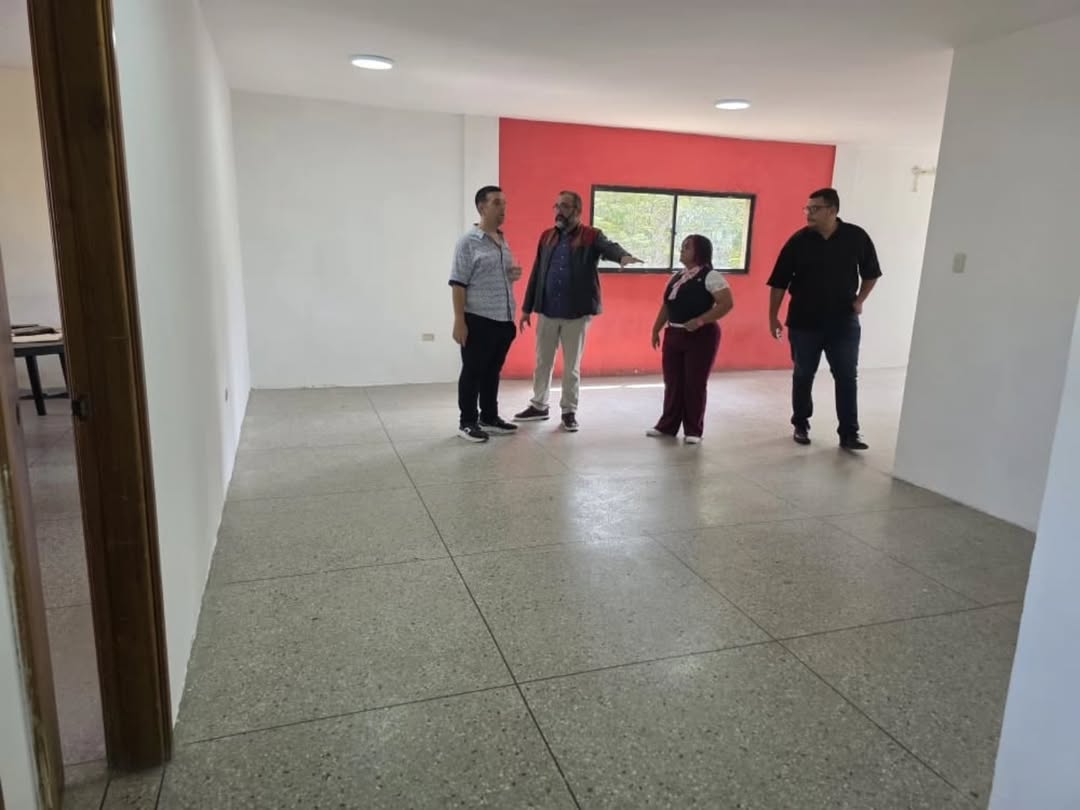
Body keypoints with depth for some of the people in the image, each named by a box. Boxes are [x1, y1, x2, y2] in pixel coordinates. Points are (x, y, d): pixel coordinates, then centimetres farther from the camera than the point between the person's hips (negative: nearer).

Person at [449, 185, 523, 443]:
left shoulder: (504, 242, 14)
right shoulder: (468, 242, -8)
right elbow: (458, 284, -11)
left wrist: (514, 275, 3)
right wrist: (459, 321, -17)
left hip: (503, 319, 7)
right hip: (478, 320, -7)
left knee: (493, 372, 15)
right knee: (473, 372, 2)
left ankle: (490, 417, 26)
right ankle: (467, 422, 12)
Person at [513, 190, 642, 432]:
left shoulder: (591, 236, -4)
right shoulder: (547, 236, 8)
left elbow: (609, 247, -25)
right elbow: (536, 273, 10)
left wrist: (624, 256, -49)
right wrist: (526, 308, 9)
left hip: (576, 313, -4)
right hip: (546, 312, 4)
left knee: (572, 366, 7)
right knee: (543, 362, 14)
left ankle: (569, 411, 19)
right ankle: (539, 406, 28)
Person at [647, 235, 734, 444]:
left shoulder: (710, 276, -9)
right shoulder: (676, 277, 14)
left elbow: (727, 303, -17)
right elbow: (666, 305, 20)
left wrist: (700, 320, -24)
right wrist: (656, 329, 14)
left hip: (701, 336, -7)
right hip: (673, 335, 7)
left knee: (695, 384, -2)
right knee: (672, 383, 10)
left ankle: (694, 430, 8)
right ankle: (667, 425, 21)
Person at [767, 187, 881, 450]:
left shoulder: (857, 237, -3)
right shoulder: (799, 241, -5)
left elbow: (871, 273, 11)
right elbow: (779, 282, -2)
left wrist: (860, 300, -2)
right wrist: (773, 317, -4)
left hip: (843, 322, 0)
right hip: (803, 322, 0)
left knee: (847, 378, 1)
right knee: (803, 376, 10)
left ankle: (849, 433, 7)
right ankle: (801, 425, 25)